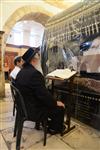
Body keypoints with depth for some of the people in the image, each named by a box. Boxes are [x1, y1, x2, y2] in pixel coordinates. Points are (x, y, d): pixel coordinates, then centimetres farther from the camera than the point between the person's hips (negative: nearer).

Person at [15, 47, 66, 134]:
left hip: (25, 105, 9)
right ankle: (56, 128, 30)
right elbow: (43, 94, -27)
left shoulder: (22, 71, 1)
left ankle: (52, 124, 38)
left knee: (50, 104, 23)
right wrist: (56, 103, -10)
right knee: (60, 107, 5)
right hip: (34, 109, -9)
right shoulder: (34, 73, -29)